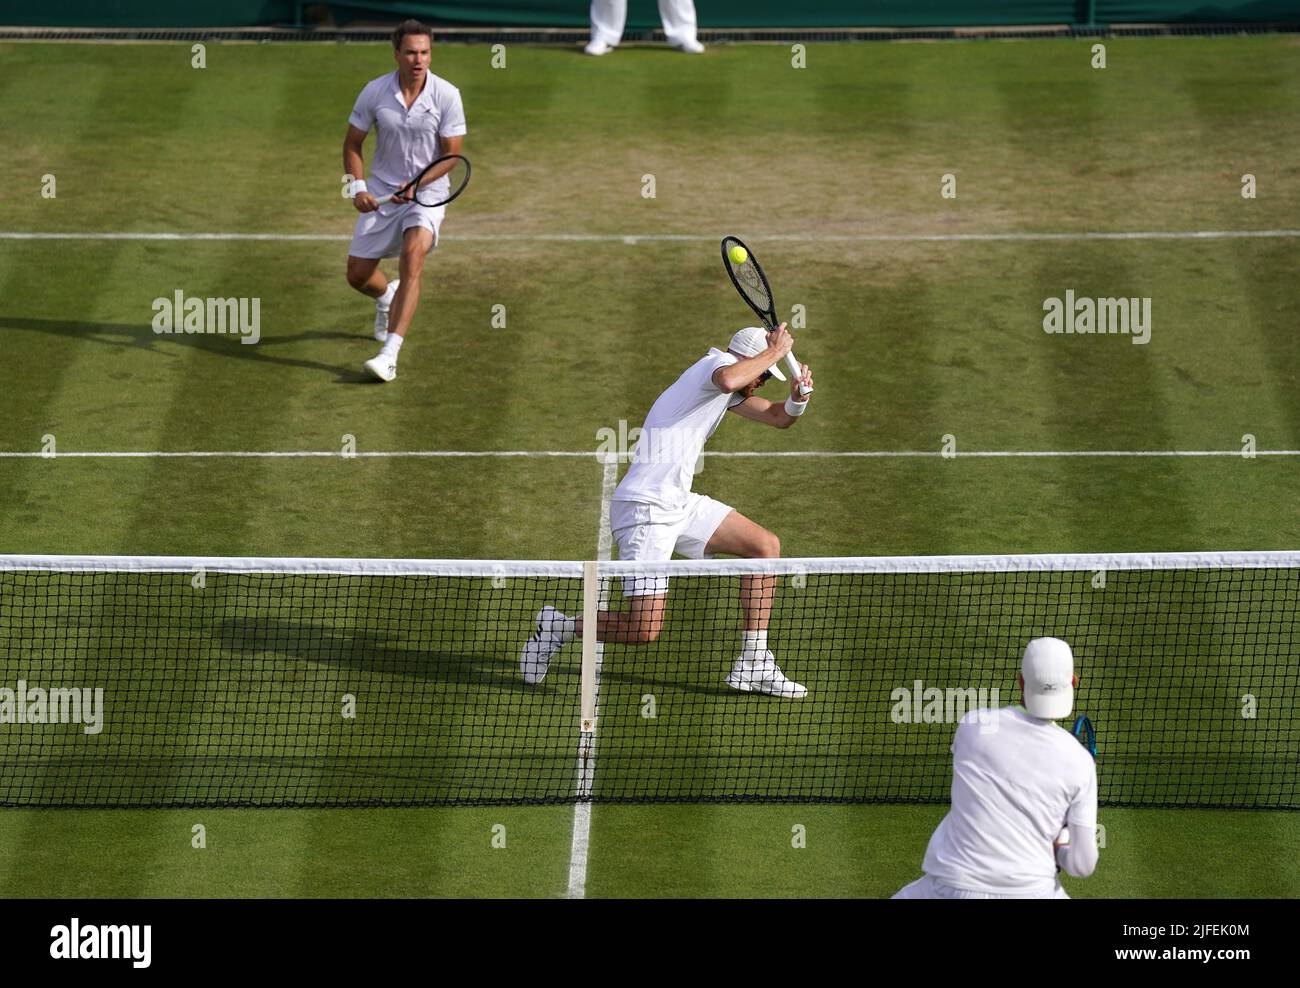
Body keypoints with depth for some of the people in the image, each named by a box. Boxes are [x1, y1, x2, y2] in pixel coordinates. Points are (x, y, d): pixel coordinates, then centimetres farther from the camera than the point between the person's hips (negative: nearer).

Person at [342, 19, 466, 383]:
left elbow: (452, 154, -8)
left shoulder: (447, 95, -13)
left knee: (413, 253, -30)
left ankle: (389, 355, -35)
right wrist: (357, 187, -12)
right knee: (358, 275, 4)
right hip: (381, 191, 3)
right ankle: (386, 296, 47)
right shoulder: (375, 92, -8)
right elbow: (352, 144, 3)